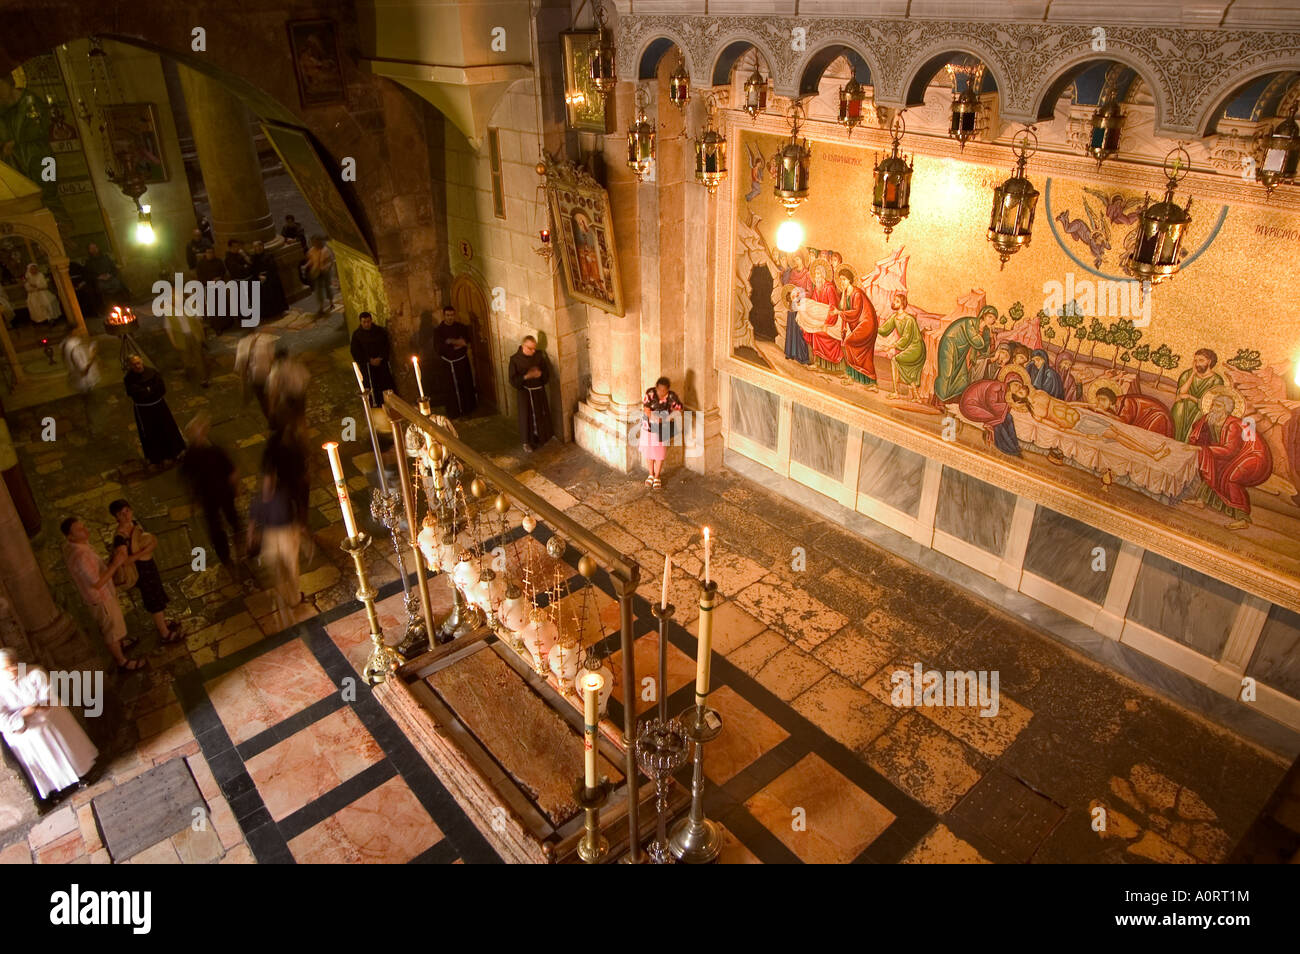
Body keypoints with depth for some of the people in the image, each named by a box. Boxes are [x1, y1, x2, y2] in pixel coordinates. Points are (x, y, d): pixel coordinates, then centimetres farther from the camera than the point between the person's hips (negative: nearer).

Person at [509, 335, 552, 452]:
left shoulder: (539, 355, -5)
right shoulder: (515, 359, -14)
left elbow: (547, 372, 2)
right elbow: (513, 380, -14)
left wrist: (540, 374, -21)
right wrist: (526, 376, -29)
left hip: (539, 391, 3)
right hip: (525, 392, -3)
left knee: (541, 414, 13)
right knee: (527, 416, 4)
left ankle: (540, 438, 33)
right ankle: (527, 442, 21)